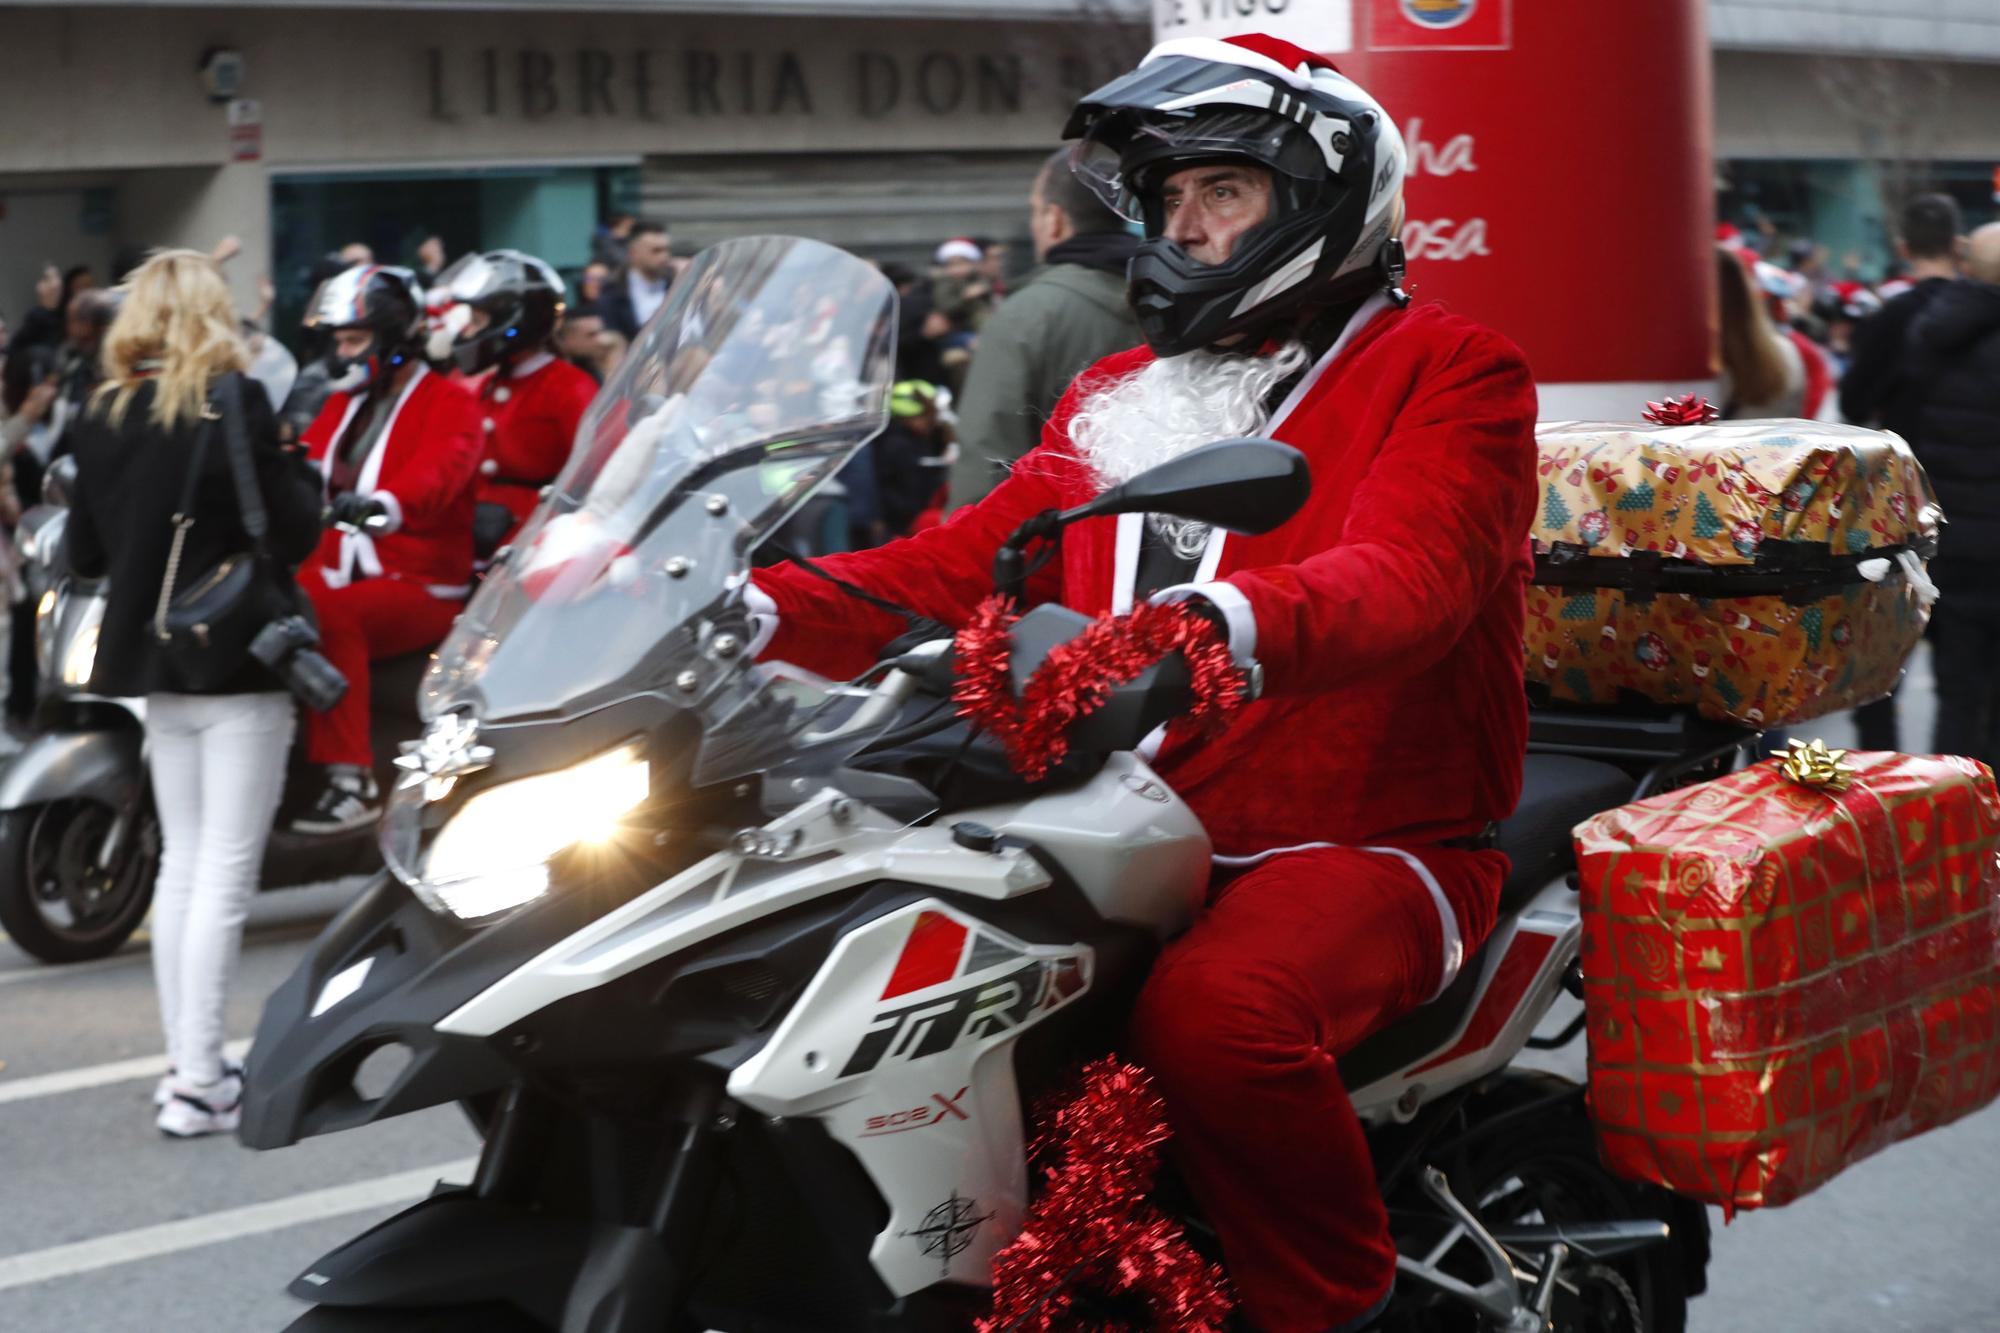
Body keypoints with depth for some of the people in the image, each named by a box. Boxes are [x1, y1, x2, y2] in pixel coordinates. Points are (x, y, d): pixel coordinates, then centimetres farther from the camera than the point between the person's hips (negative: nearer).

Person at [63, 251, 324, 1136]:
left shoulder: (104, 414, 4)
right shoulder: (233, 401, -12)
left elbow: (83, 554, 9)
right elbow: (293, 532, -14)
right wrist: (300, 477, 4)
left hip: (156, 666, 6)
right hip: (240, 663, -6)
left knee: (181, 863, 16)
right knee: (225, 872, -3)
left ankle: (187, 1063, 20)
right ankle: (199, 1084, -3)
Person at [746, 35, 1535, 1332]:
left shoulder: (1449, 369, -2)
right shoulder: (1115, 398, 20)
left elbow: (1408, 572, -22)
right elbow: (968, 560, 11)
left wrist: (1236, 623, -43)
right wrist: (768, 609, -7)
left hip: (1367, 845, -6)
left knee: (1216, 1009, -36)